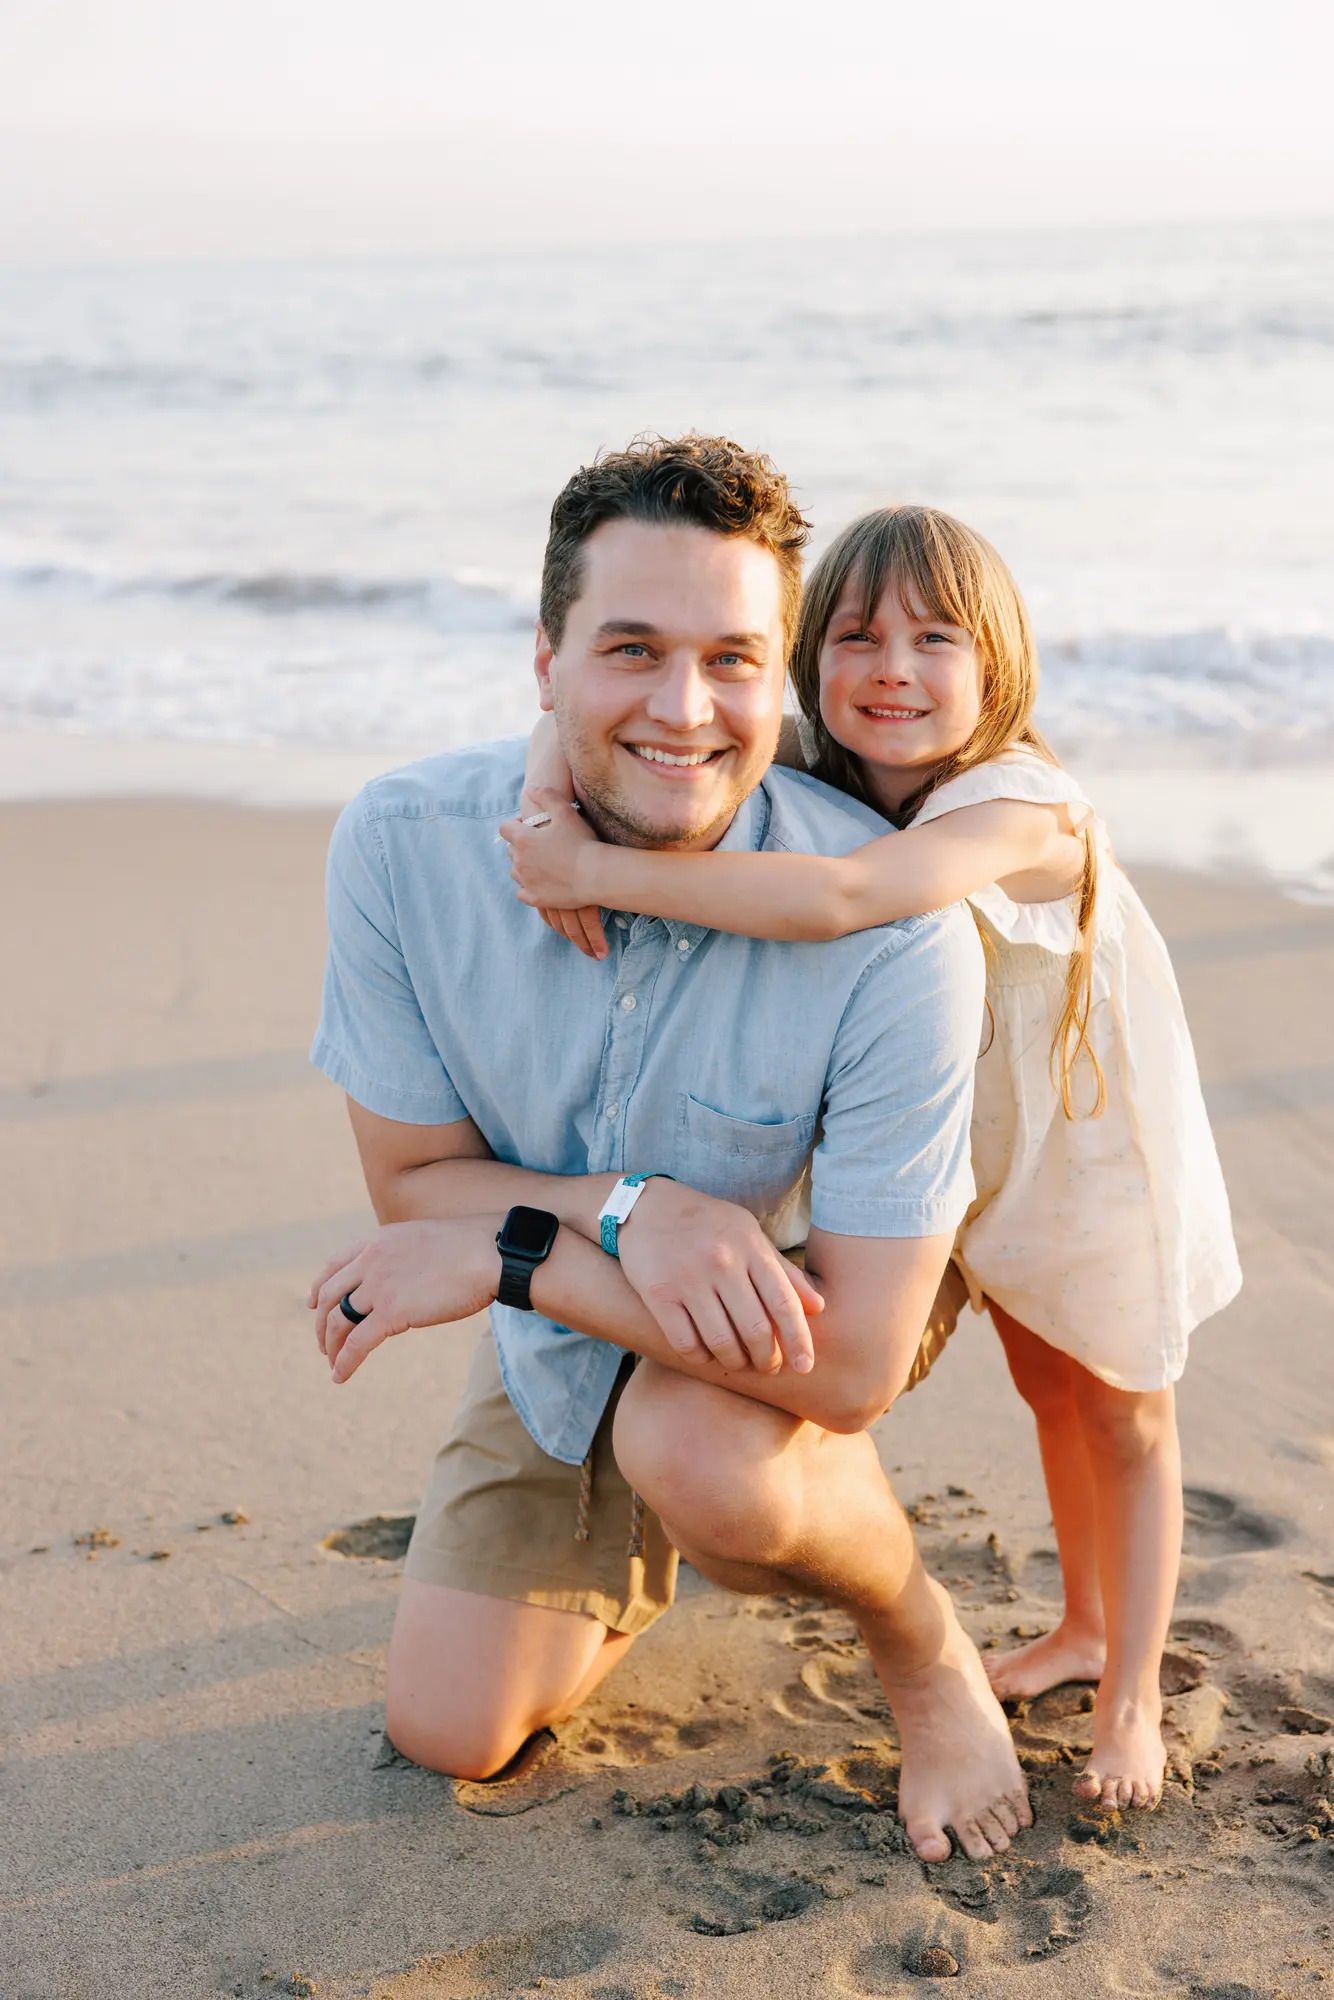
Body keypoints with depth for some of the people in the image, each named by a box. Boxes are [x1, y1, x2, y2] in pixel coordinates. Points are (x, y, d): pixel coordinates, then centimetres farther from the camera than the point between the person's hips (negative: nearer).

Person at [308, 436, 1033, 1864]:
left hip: (804, 1307, -3)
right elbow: (411, 1178, -15)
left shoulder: (895, 930, -37)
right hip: (563, 1333, 4)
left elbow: (854, 1366, -34)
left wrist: (507, 1254, -31)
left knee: (699, 1455, -37)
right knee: (449, 1733, 9)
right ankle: (636, 1544, 41)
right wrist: (631, 1210, -35)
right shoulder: (402, 845, -26)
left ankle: (925, 1652, -2)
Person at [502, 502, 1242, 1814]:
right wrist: (552, 790, -41)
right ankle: (1083, 1628, 44)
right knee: (1046, 1389, 23)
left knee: (1124, 1416, 12)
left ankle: (1131, 1695, 29)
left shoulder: (1022, 809, -38)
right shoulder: (816, 779, -18)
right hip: (984, 1154, 6)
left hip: (1102, 1140, -6)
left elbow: (842, 897, -56)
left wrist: (603, 871, -53)